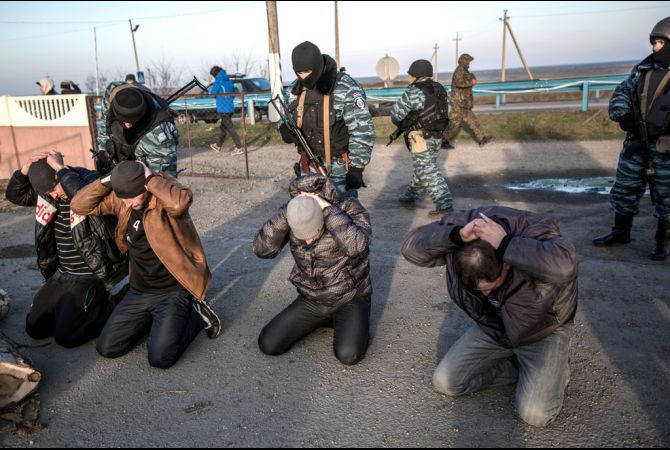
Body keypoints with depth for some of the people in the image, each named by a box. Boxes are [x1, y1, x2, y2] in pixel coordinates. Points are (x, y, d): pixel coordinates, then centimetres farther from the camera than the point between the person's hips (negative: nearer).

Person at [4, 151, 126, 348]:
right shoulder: (48, 191, 4)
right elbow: (15, 195, 8)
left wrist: (60, 167, -30)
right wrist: (26, 168, -9)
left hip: (92, 275, -8)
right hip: (61, 274, 8)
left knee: (66, 336, -12)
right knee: (34, 328, 12)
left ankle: (112, 306, 8)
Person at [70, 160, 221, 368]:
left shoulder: (163, 192, -19)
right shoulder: (120, 198, -1)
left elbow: (181, 202, -43)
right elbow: (79, 205, 2)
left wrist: (150, 178, -28)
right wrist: (106, 181, -11)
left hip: (173, 291, -6)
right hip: (138, 292, 7)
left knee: (160, 358, -15)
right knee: (107, 348, 6)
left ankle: (196, 315, 8)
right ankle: (151, 319, 26)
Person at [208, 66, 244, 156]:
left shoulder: (218, 82, -10)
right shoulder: (228, 81, 13)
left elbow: (212, 93, -10)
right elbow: (234, 93, 19)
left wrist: (210, 89, 10)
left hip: (223, 109, -8)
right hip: (230, 107, 8)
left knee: (230, 128, -7)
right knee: (223, 127, 18)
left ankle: (239, 148, -10)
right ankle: (218, 146, 32)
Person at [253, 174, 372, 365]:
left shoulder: (349, 209, -20)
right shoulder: (293, 214, -10)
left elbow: (357, 246, -40)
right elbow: (262, 249, -21)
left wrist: (328, 209, -36)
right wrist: (286, 212, -29)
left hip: (349, 299, -4)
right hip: (310, 301, 4)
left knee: (349, 355, -26)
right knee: (268, 344, -6)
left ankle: (351, 324, 8)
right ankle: (324, 319, 13)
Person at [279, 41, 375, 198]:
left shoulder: (346, 89, -13)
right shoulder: (295, 89, 6)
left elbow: (363, 131, -14)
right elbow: (285, 118, 20)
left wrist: (356, 169, -16)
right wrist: (285, 129, -5)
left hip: (339, 169, -5)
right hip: (308, 169, 6)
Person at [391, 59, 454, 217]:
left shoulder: (414, 92, -15)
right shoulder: (439, 89, 9)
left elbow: (396, 113, -8)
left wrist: (400, 124, 15)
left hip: (421, 138, -9)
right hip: (436, 137, 9)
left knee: (429, 173, -6)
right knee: (423, 168, 19)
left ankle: (445, 204, -10)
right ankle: (410, 197, 34)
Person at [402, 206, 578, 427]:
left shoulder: (535, 233, -35)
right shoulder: (463, 225, -25)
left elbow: (565, 267, -55)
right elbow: (411, 247, -30)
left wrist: (504, 243, -52)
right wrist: (456, 235, -45)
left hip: (543, 331, -4)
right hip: (492, 327, 4)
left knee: (535, 414, -17)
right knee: (445, 382, -1)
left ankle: (552, 370, 14)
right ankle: (520, 368, 12)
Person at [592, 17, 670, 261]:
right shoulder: (643, 69, 7)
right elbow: (621, 93, 11)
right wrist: (622, 114, -9)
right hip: (637, 144, 5)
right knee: (624, 190, 12)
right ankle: (621, 232, 28)